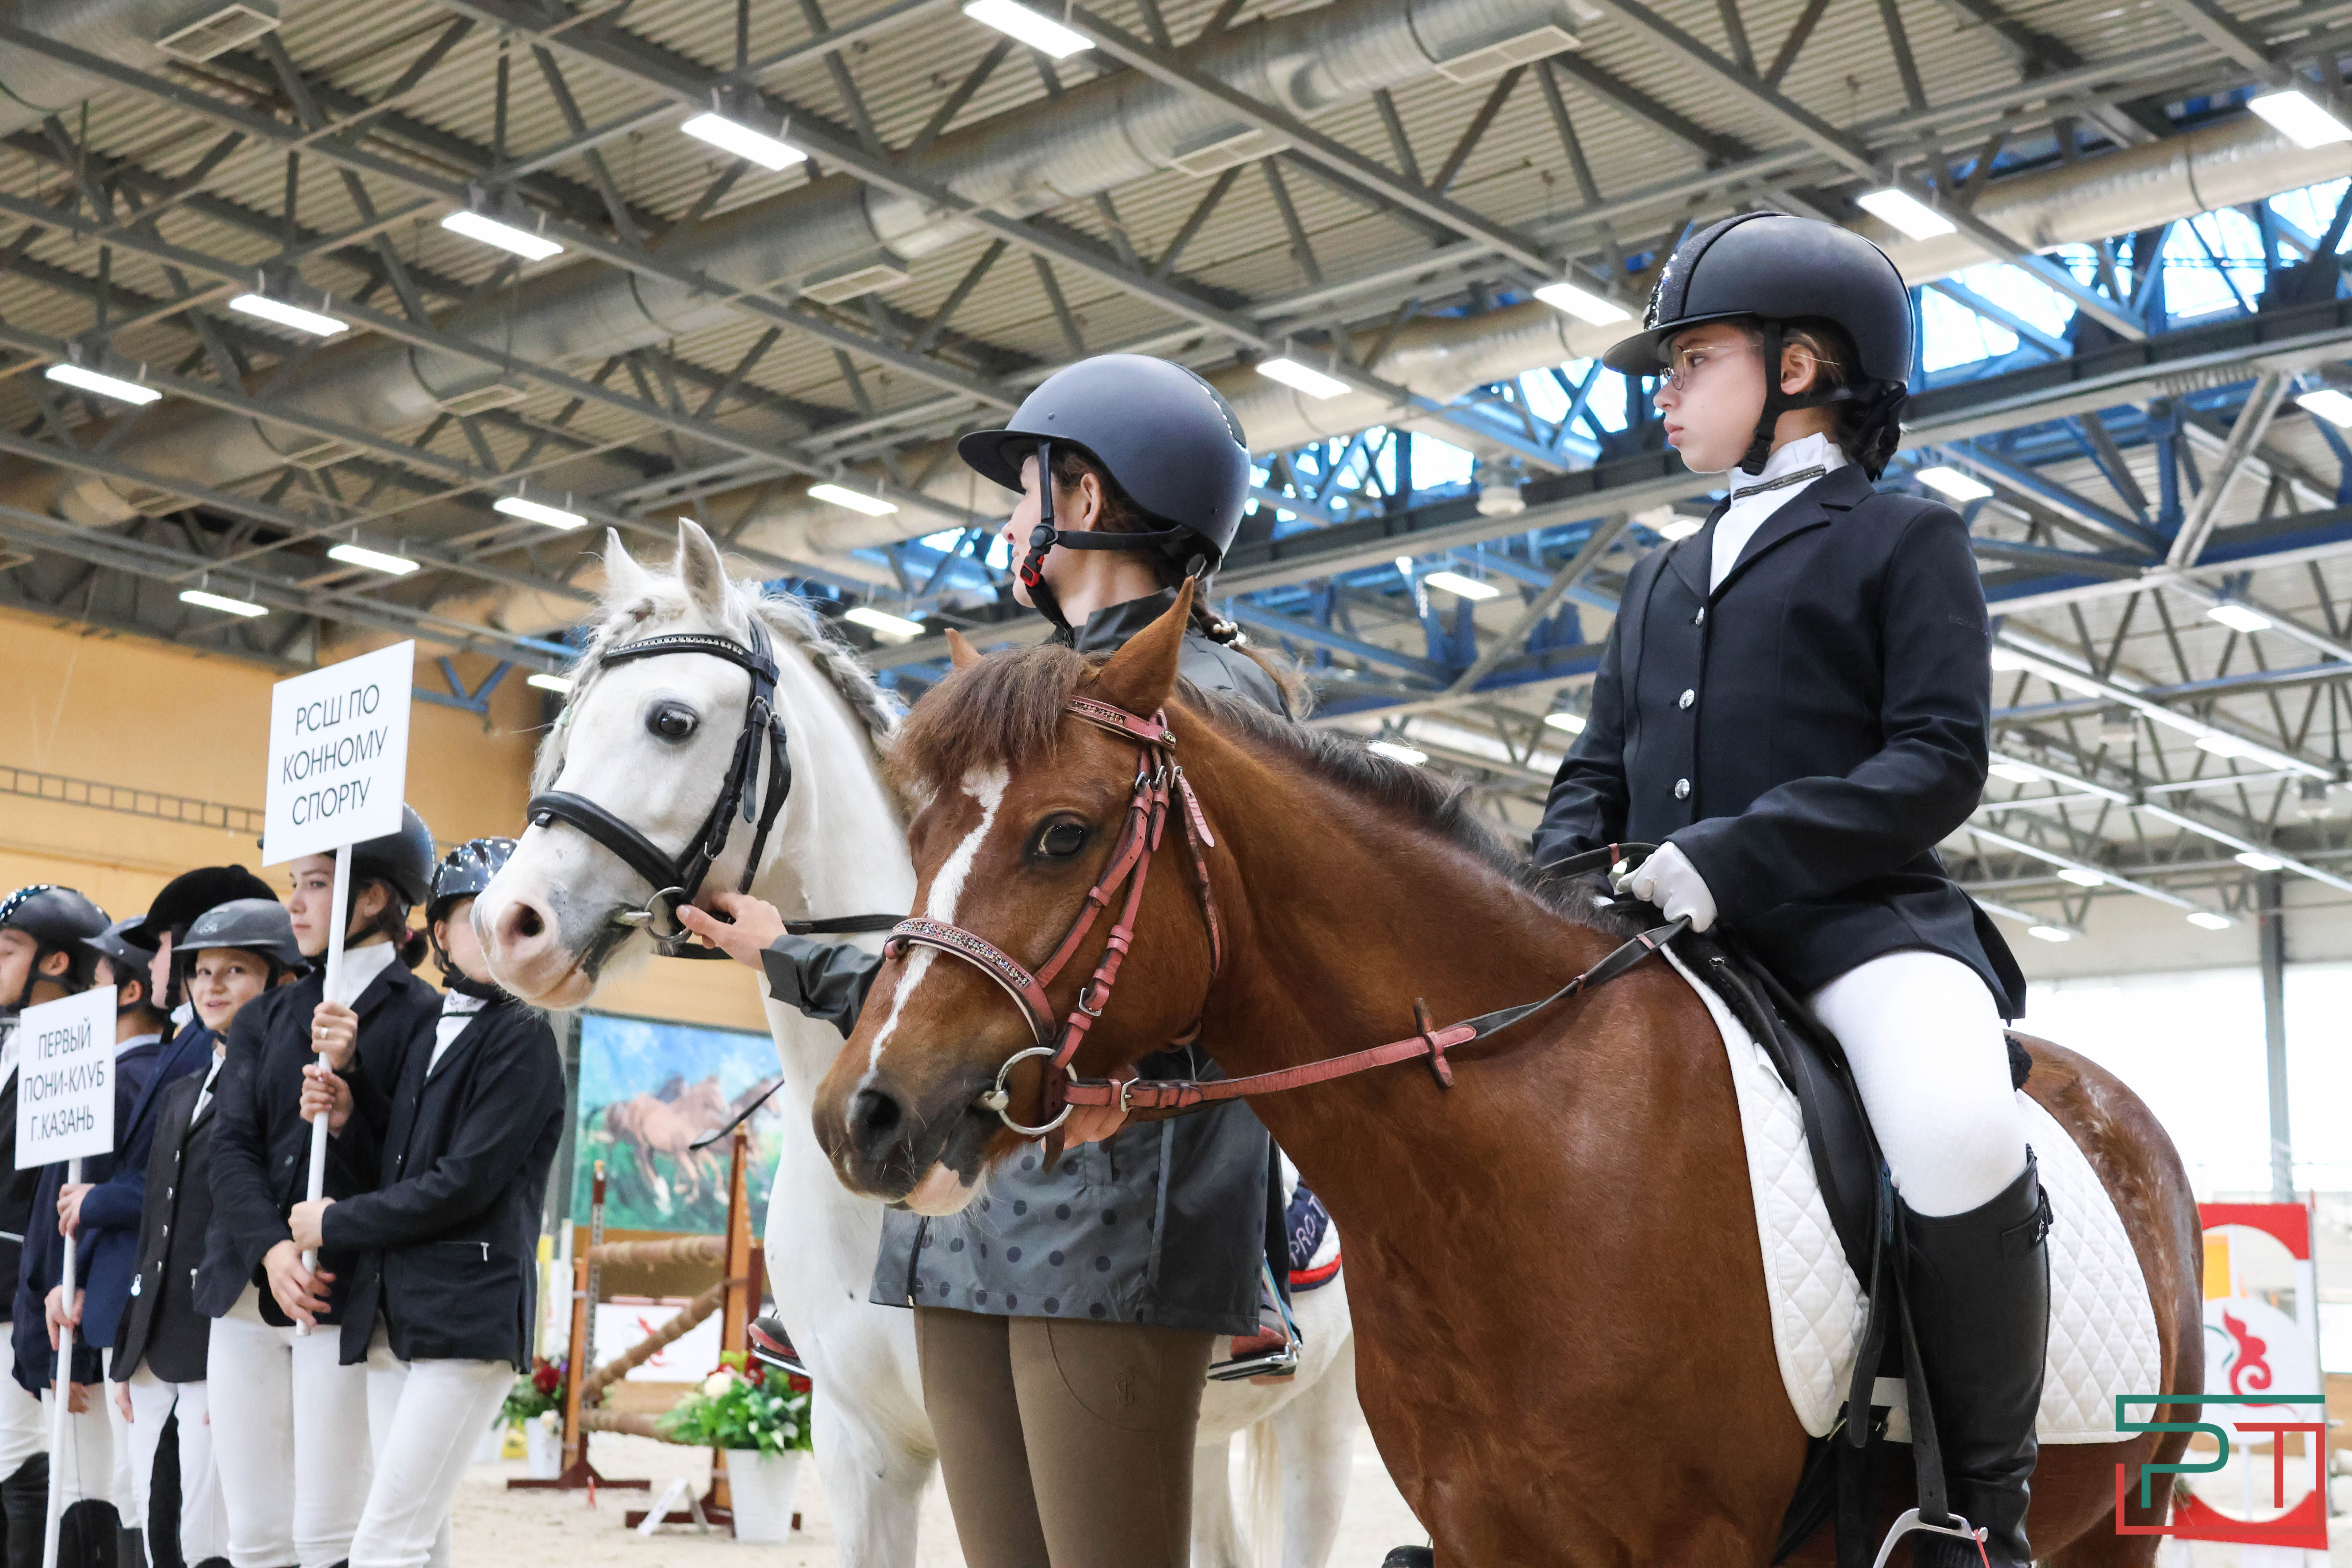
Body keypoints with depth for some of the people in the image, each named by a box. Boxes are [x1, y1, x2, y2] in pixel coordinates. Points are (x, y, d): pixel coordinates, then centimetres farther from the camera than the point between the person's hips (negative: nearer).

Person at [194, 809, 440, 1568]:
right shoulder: (269, 1016, 14)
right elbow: (233, 1144, 2)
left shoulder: (419, 1015, -3)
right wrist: (269, 1249, -14)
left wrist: (348, 1074, -20)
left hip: (342, 1300, -6)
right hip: (248, 1292, 6)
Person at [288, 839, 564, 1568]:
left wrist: (337, 1223, -6)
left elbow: (464, 1182, -14)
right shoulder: (428, 1035, 18)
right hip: (395, 1311, 8)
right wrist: (349, 1116, -5)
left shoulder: (523, 1039, -6)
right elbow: (401, 1164, 14)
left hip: (471, 1313, -8)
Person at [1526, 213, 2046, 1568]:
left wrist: (1739, 851, -20)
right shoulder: (1665, 582, 26)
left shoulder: (1905, 541, 6)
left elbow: (1940, 760, -7)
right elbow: (1600, 768, 25)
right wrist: (1558, 876, 0)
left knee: (1959, 1140, -35)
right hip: (1668, 936, 7)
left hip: (1860, 912, -6)